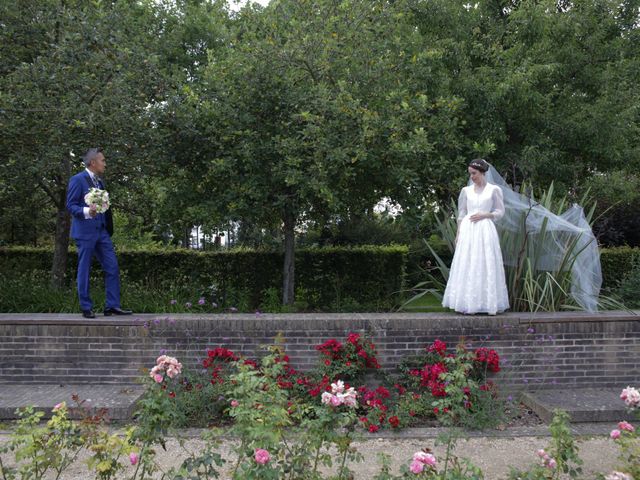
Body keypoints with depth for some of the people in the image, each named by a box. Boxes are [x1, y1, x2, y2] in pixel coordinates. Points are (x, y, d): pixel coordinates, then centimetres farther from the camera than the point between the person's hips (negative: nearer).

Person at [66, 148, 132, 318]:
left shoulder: (99, 181, 18)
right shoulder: (77, 180, -6)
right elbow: (70, 205, -10)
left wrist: (109, 228, 15)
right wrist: (87, 211, -28)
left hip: (102, 231, 8)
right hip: (85, 231, -8)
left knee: (112, 268, 2)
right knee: (84, 270, 0)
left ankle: (112, 306, 7)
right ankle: (86, 308, 9)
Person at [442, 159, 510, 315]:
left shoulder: (494, 189, 3)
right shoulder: (466, 190, 10)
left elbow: (500, 212, 5)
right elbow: (461, 214, 11)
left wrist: (484, 215, -10)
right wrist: (458, 233, 3)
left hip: (485, 231, -2)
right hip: (468, 230, 2)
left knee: (485, 265, -3)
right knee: (466, 266, -1)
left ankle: (487, 303, 3)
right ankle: (468, 303, 2)